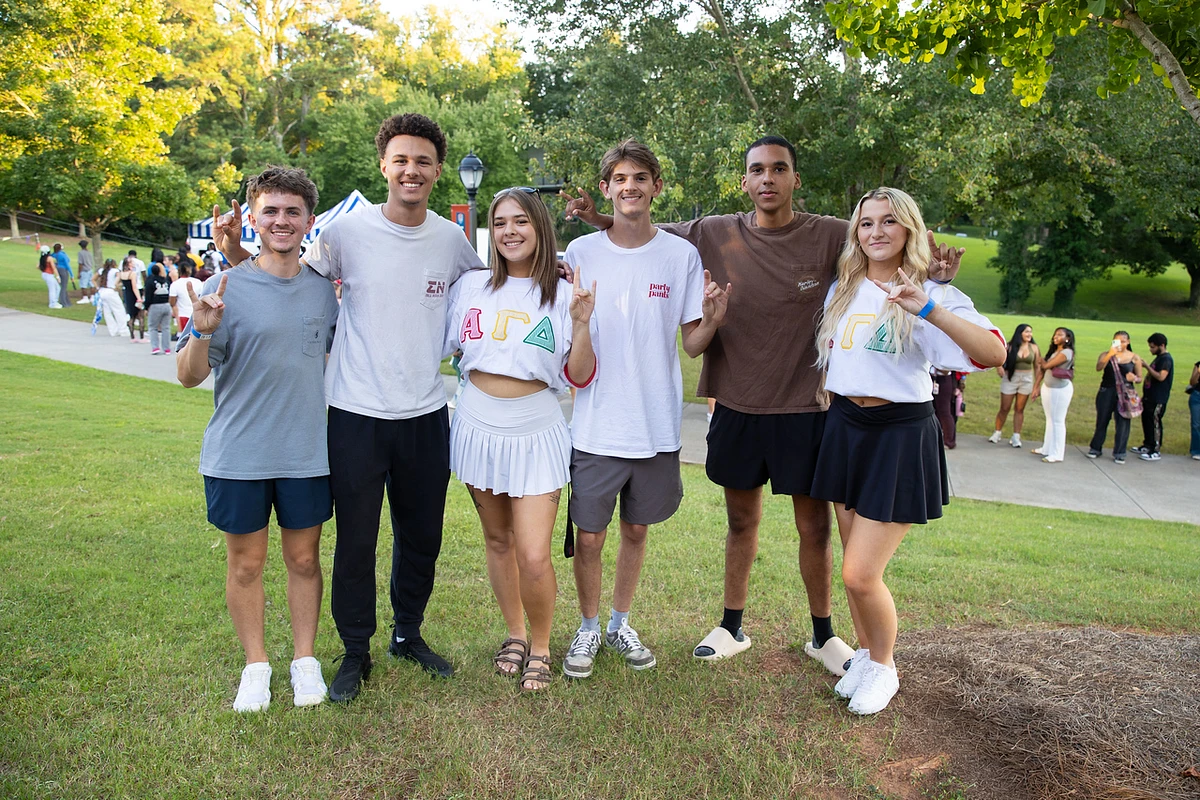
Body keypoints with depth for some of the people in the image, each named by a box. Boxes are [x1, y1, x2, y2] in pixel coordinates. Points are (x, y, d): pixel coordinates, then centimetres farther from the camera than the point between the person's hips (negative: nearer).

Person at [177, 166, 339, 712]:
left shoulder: (324, 291, 3)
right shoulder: (226, 289, -7)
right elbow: (189, 378, -7)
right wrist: (203, 333, -26)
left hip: (307, 452, 2)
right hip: (238, 455, -2)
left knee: (304, 558, 13)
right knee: (246, 562, 10)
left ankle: (305, 659, 29)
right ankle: (255, 664, 29)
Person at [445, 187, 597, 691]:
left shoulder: (562, 295, -2)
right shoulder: (470, 286, 3)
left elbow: (579, 377, -3)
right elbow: (441, 345, 15)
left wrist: (582, 324, -17)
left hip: (536, 435, -3)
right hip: (479, 428, 3)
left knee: (534, 557, -8)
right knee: (498, 541, 15)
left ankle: (540, 647, 18)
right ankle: (514, 633, 36)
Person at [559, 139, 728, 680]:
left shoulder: (681, 255, 0)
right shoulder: (580, 253, -1)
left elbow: (692, 344, 1)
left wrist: (714, 319, -20)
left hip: (658, 426, 1)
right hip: (596, 426, -1)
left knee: (636, 529, 15)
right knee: (589, 536, 5)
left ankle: (620, 624, 35)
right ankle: (588, 628, 29)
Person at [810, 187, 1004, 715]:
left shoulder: (933, 296, -9)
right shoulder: (842, 291, 7)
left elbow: (994, 354, -25)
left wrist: (928, 310, -35)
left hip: (900, 435, -5)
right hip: (844, 428, 5)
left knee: (860, 573, -7)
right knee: (854, 568, 13)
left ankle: (883, 667, 20)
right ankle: (865, 653, 36)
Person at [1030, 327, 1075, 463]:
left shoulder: (1066, 352, -16)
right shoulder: (1054, 351, 12)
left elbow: (1046, 366, -17)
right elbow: (1042, 369, 12)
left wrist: (1041, 361, 5)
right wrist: (1036, 387, 9)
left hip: (1060, 390, -8)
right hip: (1047, 388, 9)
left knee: (1057, 421, -3)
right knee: (1050, 420, 16)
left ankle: (1057, 454, 2)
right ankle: (1047, 448, 25)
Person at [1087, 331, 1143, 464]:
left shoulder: (1134, 358, 3)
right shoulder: (1106, 354, 1)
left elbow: (1139, 378, 8)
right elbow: (1098, 367, -18)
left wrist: (1134, 378, -15)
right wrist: (1110, 354, -29)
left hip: (1125, 394, 0)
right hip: (1106, 392, 0)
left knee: (1122, 423, 0)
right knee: (1102, 421, 9)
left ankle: (1119, 453, 9)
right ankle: (1096, 448, 23)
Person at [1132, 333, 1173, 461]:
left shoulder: (1166, 359, -15)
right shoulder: (1159, 358, 16)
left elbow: (1161, 376, -26)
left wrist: (1147, 366, -21)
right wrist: (1143, 364, 13)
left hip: (1158, 399, -10)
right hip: (1150, 397, 10)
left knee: (1155, 423, -6)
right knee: (1146, 421, 16)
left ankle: (1156, 451, -1)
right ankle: (1147, 446, 28)